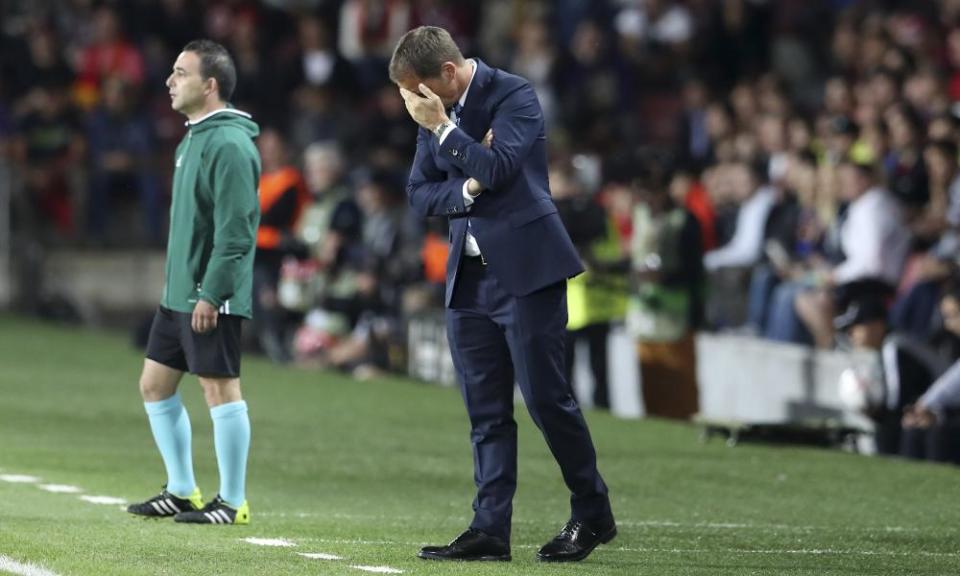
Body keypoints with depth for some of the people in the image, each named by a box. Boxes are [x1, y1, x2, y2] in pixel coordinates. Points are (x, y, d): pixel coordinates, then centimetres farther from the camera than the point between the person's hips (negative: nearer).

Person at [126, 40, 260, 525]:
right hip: (178, 293, 10)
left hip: (211, 297, -10)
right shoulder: (193, 138, 15)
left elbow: (235, 230, -21)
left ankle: (232, 502, 2)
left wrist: (211, 293, -22)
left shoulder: (229, 144, -17)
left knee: (220, 388, -4)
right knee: (154, 385, 13)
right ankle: (181, 490, 22)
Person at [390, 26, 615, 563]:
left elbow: (499, 169, -21)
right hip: (469, 276, 7)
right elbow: (420, 193, 10)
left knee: (546, 397, -4)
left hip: (525, 269, -7)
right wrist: (465, 189, -8)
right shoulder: (436, 114, 11)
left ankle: (594, 514, 9)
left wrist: (441, 126, -19)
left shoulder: (514, 95, -9)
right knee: (486, 412, 4)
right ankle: (490, 529, 3)